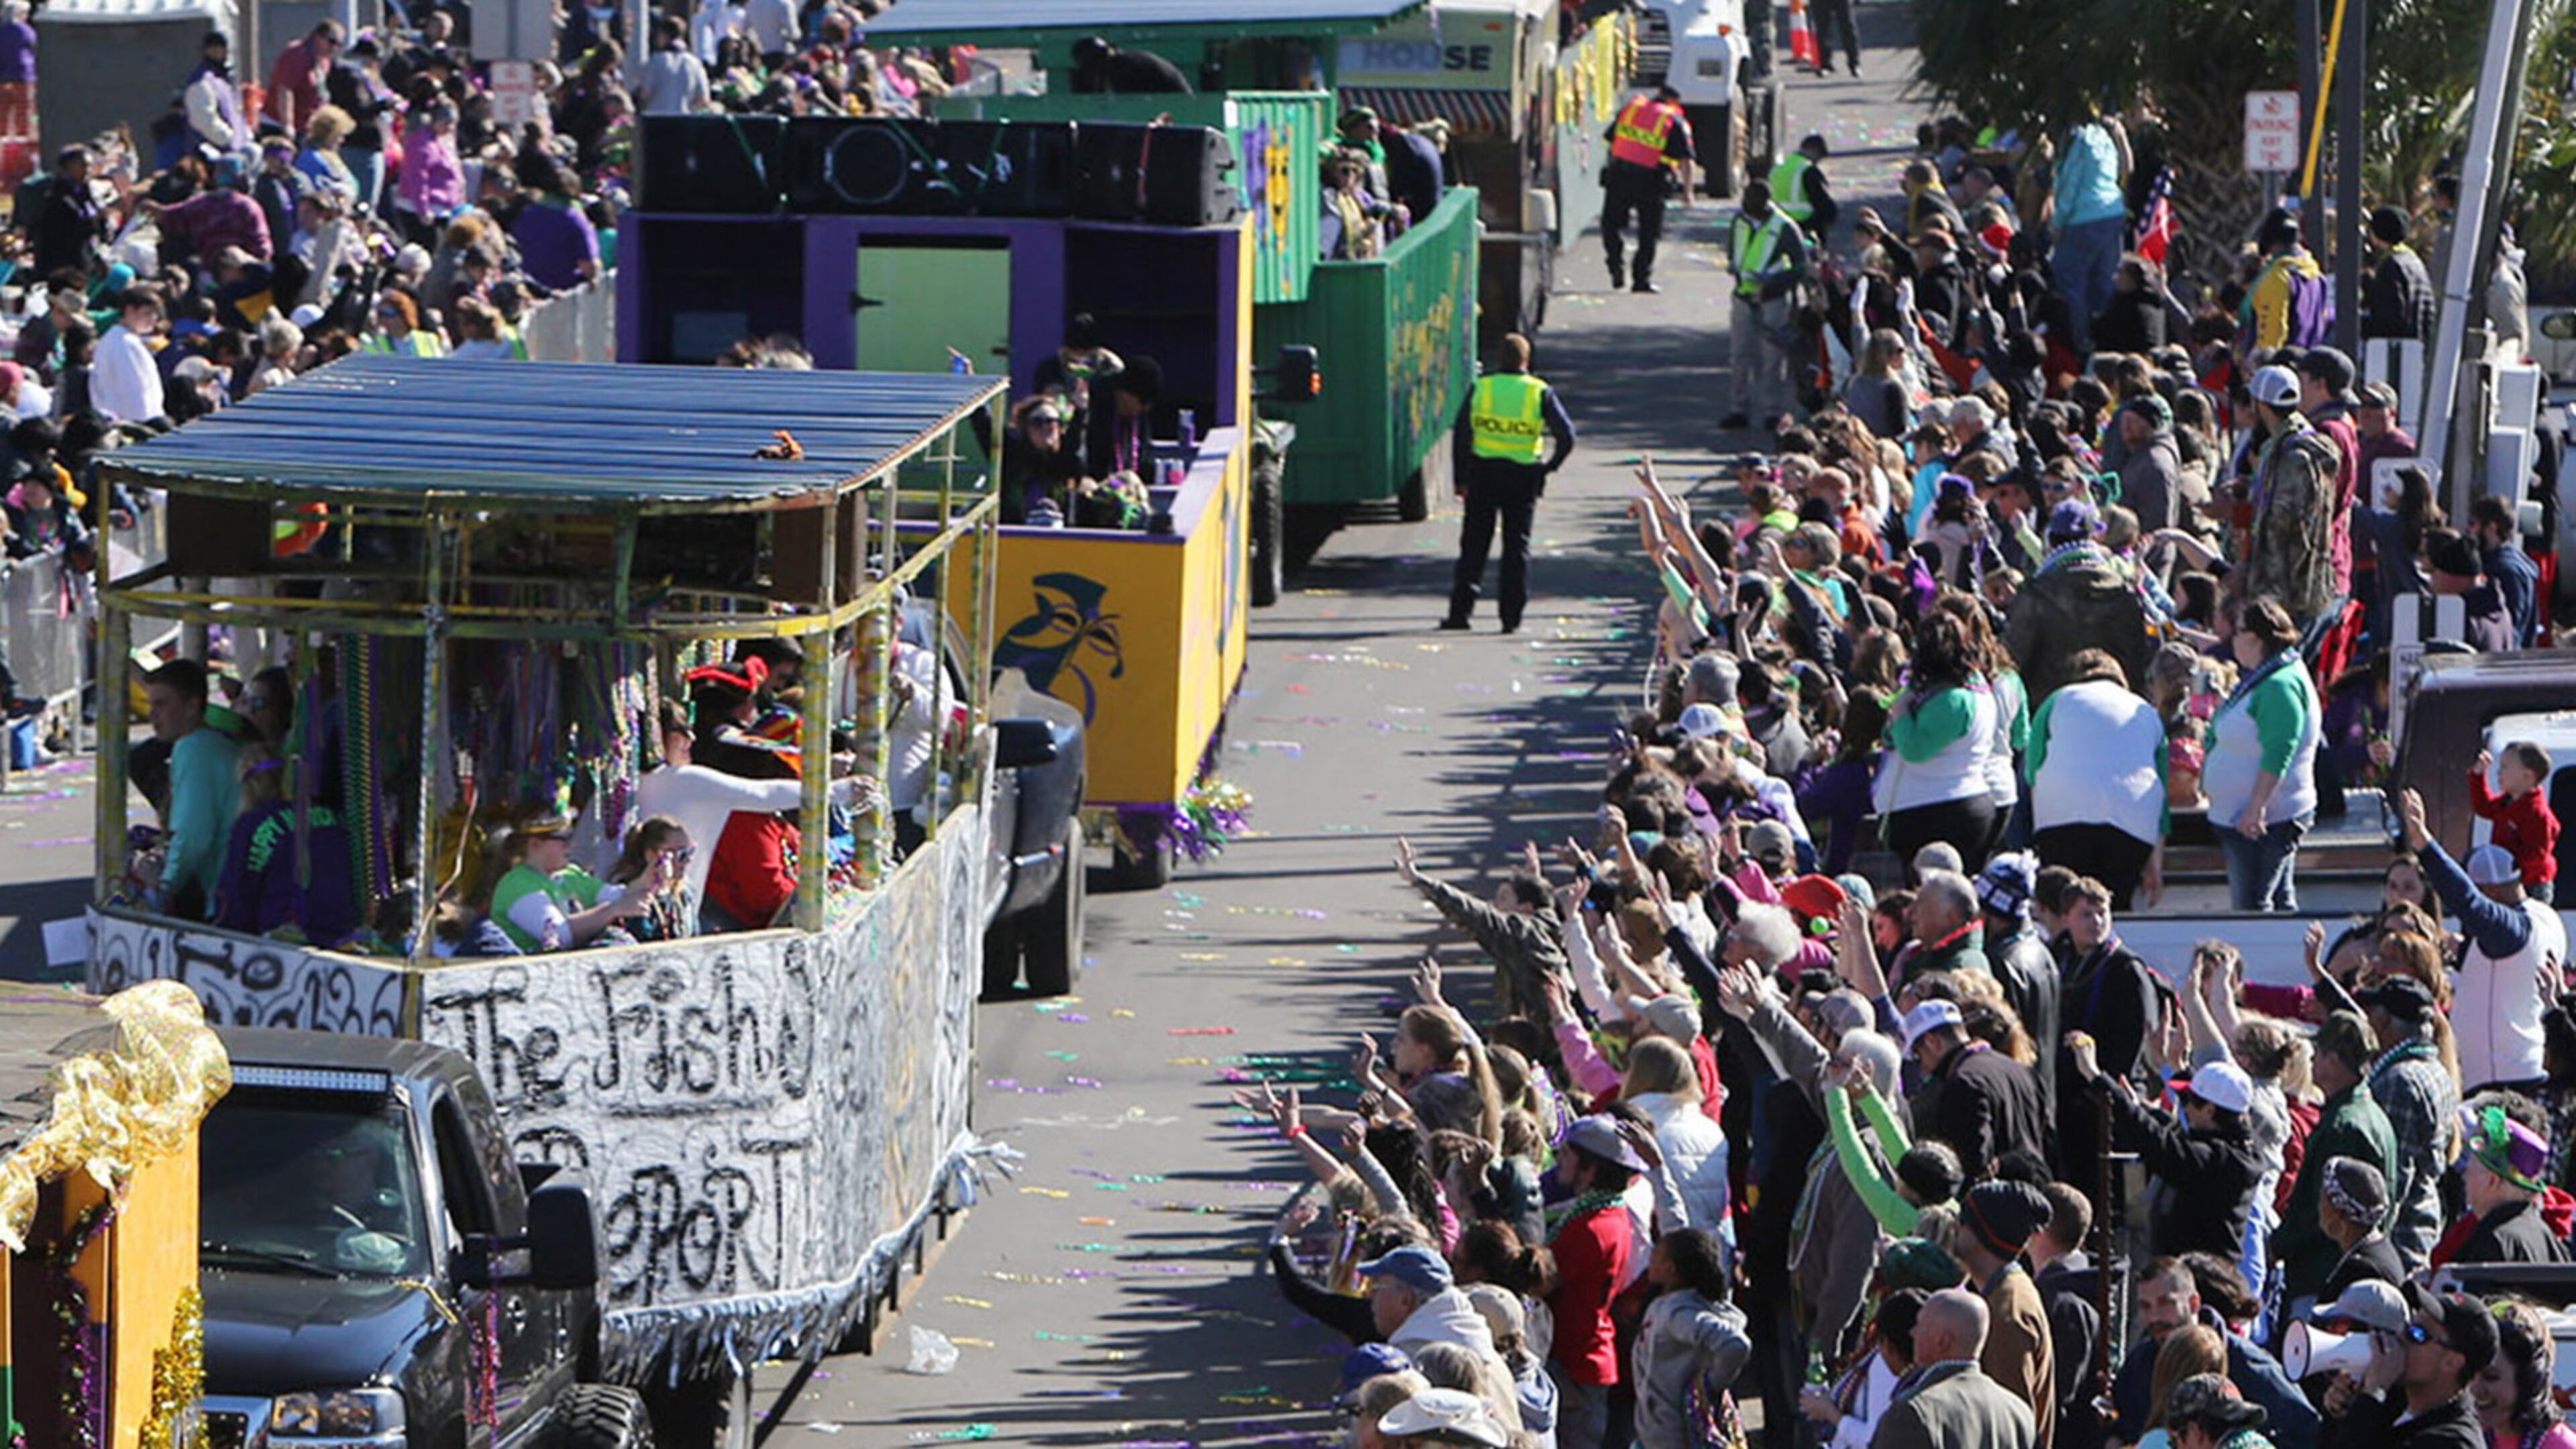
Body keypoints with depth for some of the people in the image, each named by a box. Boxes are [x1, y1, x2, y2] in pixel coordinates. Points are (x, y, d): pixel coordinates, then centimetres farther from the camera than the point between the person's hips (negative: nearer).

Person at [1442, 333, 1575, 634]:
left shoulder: (1480, 388, 1)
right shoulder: (1540, 392, 0)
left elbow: (1462, 433, -3)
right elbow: (1567, 435, -7)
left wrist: (1462, 479, 1)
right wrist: (1550, 466, 7)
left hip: (1483, 472, 0)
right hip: (1524, 475, 0)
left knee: (1474, 545, 8)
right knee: (1517, 547, 7)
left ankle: (1460, 611, 5)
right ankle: (1511, 618, 4)